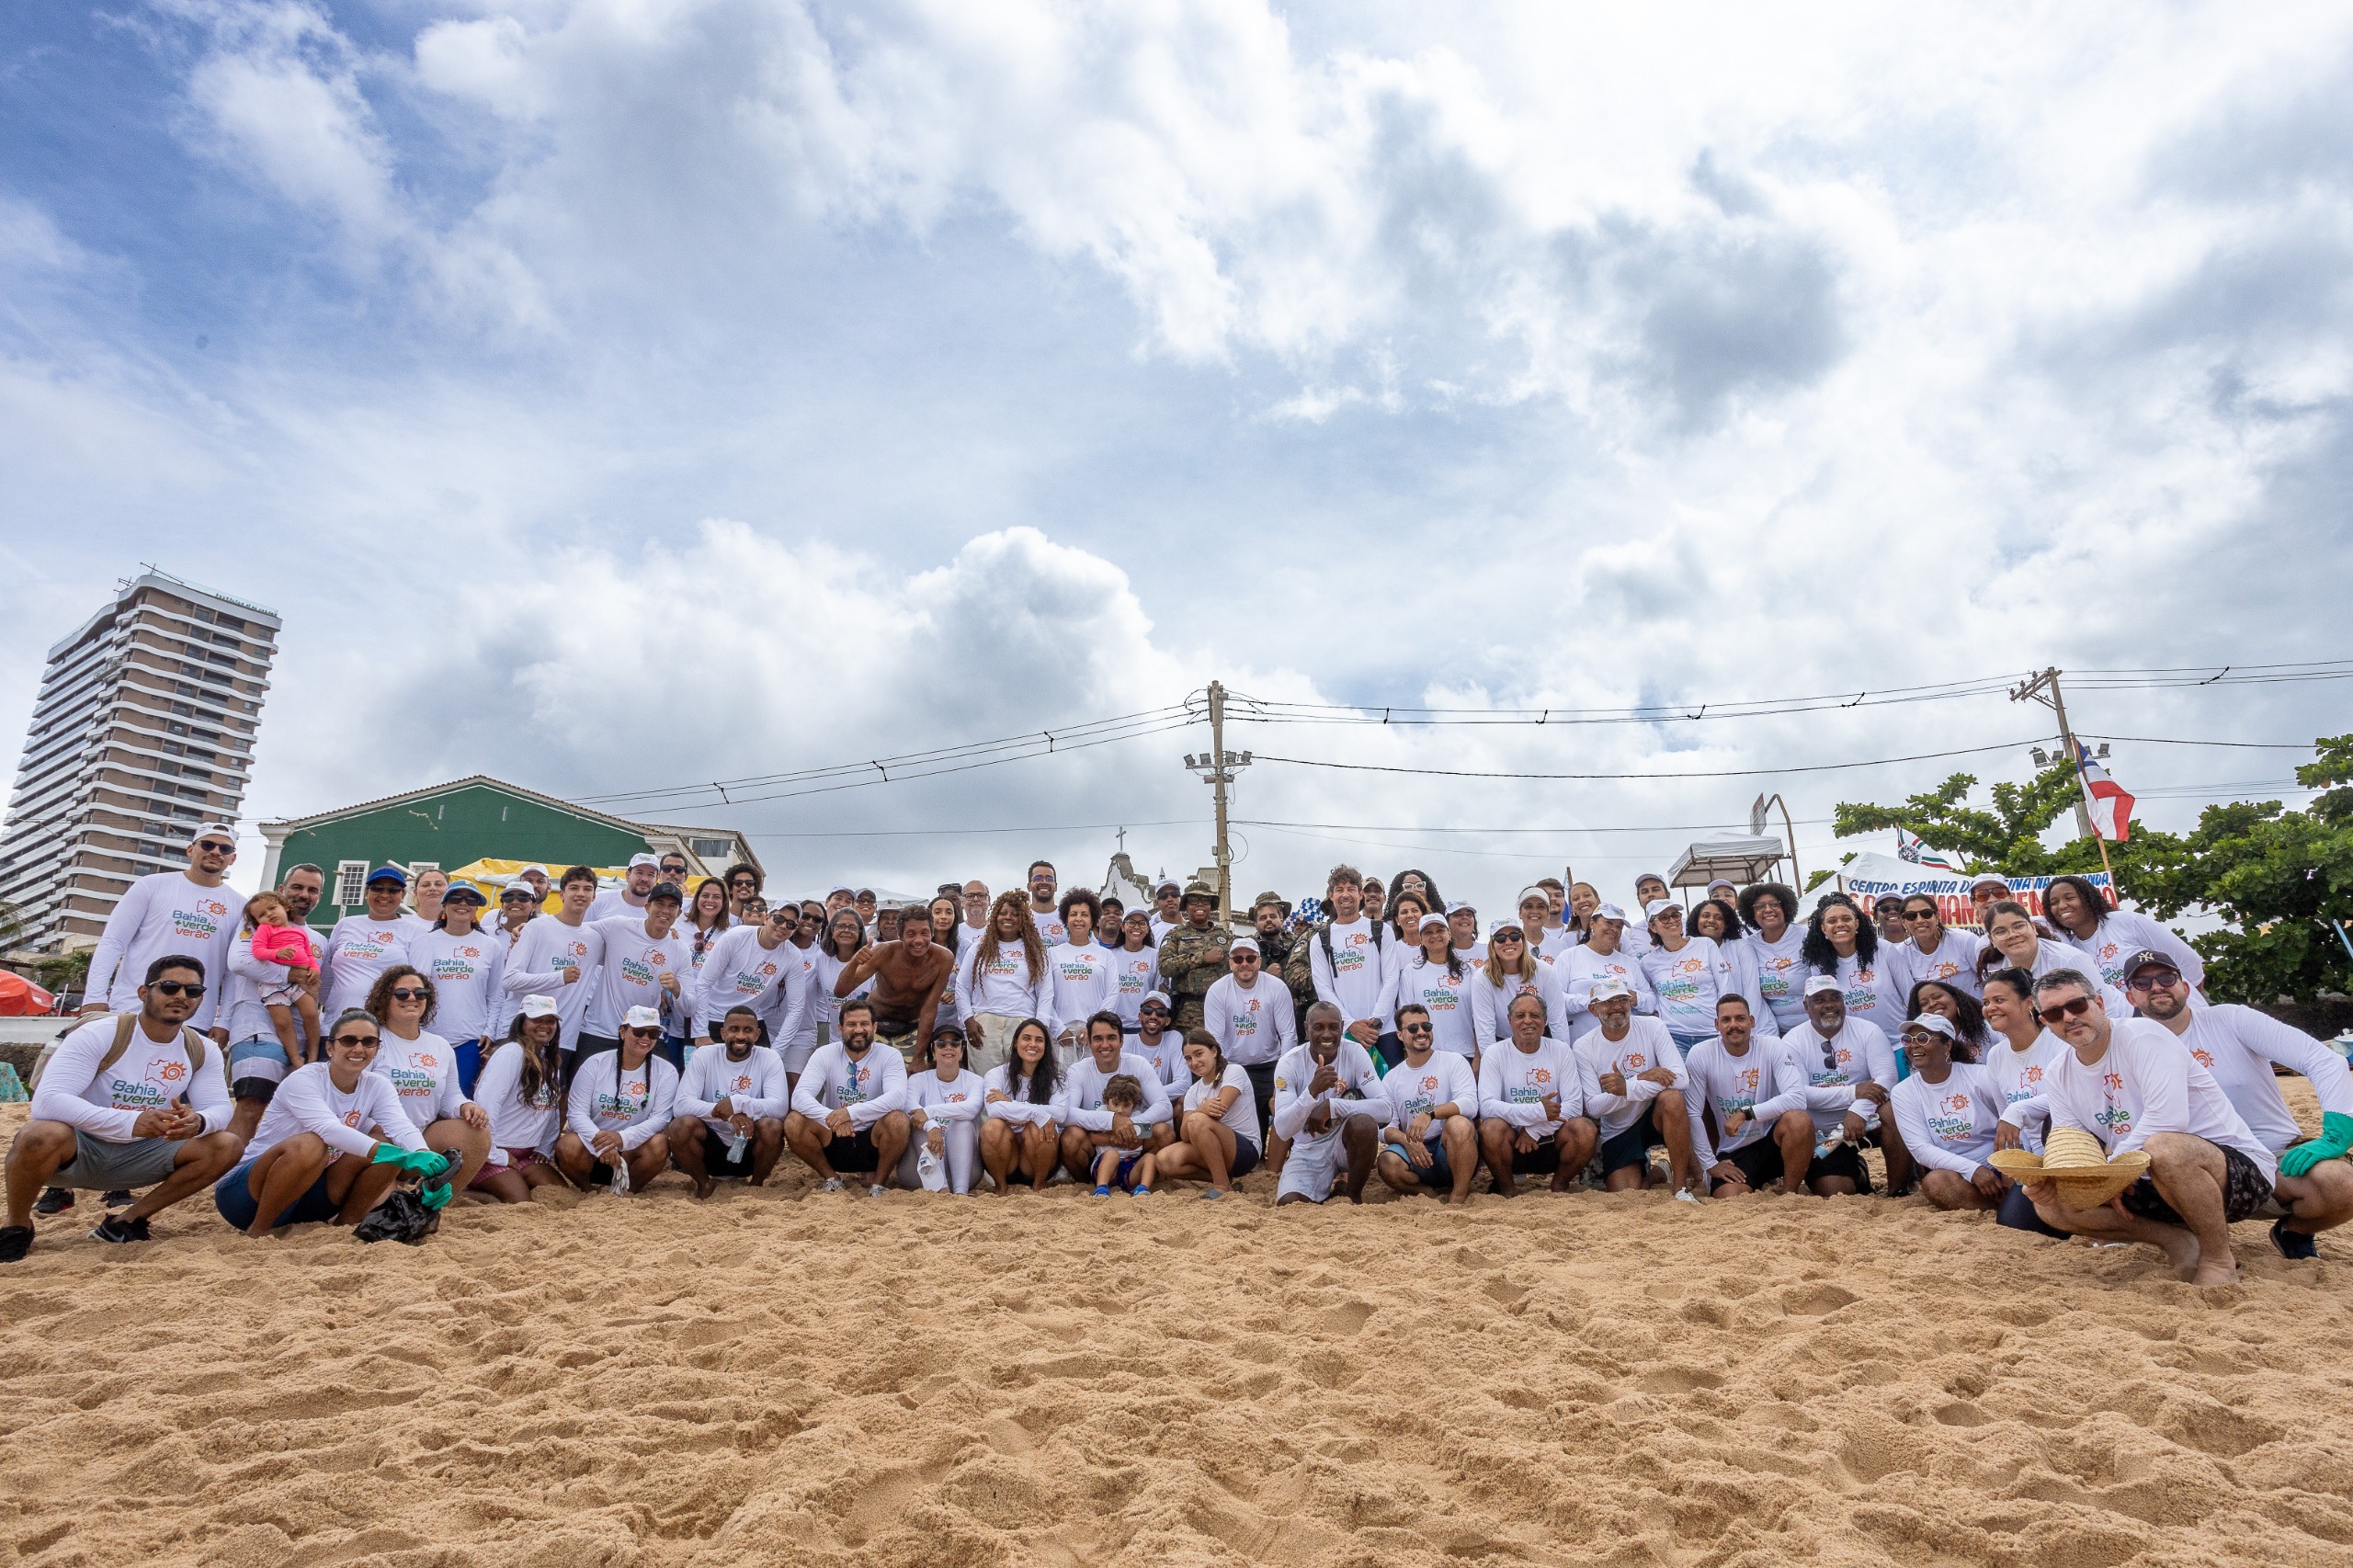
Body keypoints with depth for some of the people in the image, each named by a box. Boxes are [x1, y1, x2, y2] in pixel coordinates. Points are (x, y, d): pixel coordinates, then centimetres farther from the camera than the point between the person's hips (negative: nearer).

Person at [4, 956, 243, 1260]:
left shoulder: (203, 1052, -4)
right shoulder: (100, 1035, -19)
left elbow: (221, 1108, -9)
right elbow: (47, 1100, -29)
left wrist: (198, 1122, -36)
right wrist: (132, 1122, -44)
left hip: (137, 1156, 4)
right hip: (76, 1149, -4)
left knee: (228, 1146, -16)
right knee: (43, 1135, -37)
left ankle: (128, 1220, 0)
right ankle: (17, 1226, -7)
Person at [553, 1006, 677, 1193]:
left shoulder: (666, 1072, -6)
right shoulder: (595, 1064, -6)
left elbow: (660, 1118, -14)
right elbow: (576, 1113, -12)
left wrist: (622, 1138, -33)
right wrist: (602, 1145, -31)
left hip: (632, 1150, 0)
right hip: (590, 1147, 0)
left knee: (659, 1143, -30)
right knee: (569, 1146, -31)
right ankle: (585, 1192, 0)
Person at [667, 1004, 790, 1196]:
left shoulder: (769, 1058, -7)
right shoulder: (704, 1057, -5)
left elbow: (780, 1106, -19)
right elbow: (682, 1103, -17)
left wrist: (738, 1103, -33)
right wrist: (726, 1112, -31)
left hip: (750, 1146, -1)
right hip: (710, 1145, 1)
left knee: (772, 1126, -31)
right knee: (681, 1126, -27)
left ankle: (757, 1183, -1)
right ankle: (703, 1183, 1)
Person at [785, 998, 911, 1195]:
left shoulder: (890, 1057, -8)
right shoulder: (825, 1054, -4)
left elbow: (897, 1097, -26)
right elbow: (800, 1096, -17)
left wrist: (851, 1112, -40)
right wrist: (831, 1117, -37)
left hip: (873, 1142, -2)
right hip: (833, 1142, 2)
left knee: (897, 1120, -32)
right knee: (794, 1123, -23)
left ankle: (879, 1184, -5)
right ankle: (831, 1178, 2)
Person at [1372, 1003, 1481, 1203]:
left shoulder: (1454, 1061, 3)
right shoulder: (1391, 1079, 12)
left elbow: (1470, 1103, -14)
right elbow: (1386, 1127, 3)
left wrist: (1430, 1113, -30)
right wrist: (1407, 1141, -20)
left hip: (1453, 1149, -2)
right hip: (1414, 1152, 2)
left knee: (1458, 1124, -35)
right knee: (1388, 1165, -30)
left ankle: (1459, 1196, -18)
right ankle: (1443, 1192, -9)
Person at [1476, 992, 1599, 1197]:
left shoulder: (1561, 1050, 3)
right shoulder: (1495, 1054, -2)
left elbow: (1574, 1105, -6)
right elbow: (1487, 1106, -15)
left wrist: (1534, 1130, -16)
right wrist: (1538, 1111, -23)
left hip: (1552, 1142, 2)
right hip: (1512, 1144, -2)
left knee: (1585, 1129, -27)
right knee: (1491, 1128, -33)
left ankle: (1560, 1185, 1)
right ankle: (1507, 1188, -4)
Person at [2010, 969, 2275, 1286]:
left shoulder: (2141, 1035, -17)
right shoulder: (2059, 1074, 5)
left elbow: (2168, 1118, -29)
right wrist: (2046, 1180, -20)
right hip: (2150, 1184, 6)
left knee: (2164, 1148, -40)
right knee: (2051, 1204, -9)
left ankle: (2219, 1259, -15)